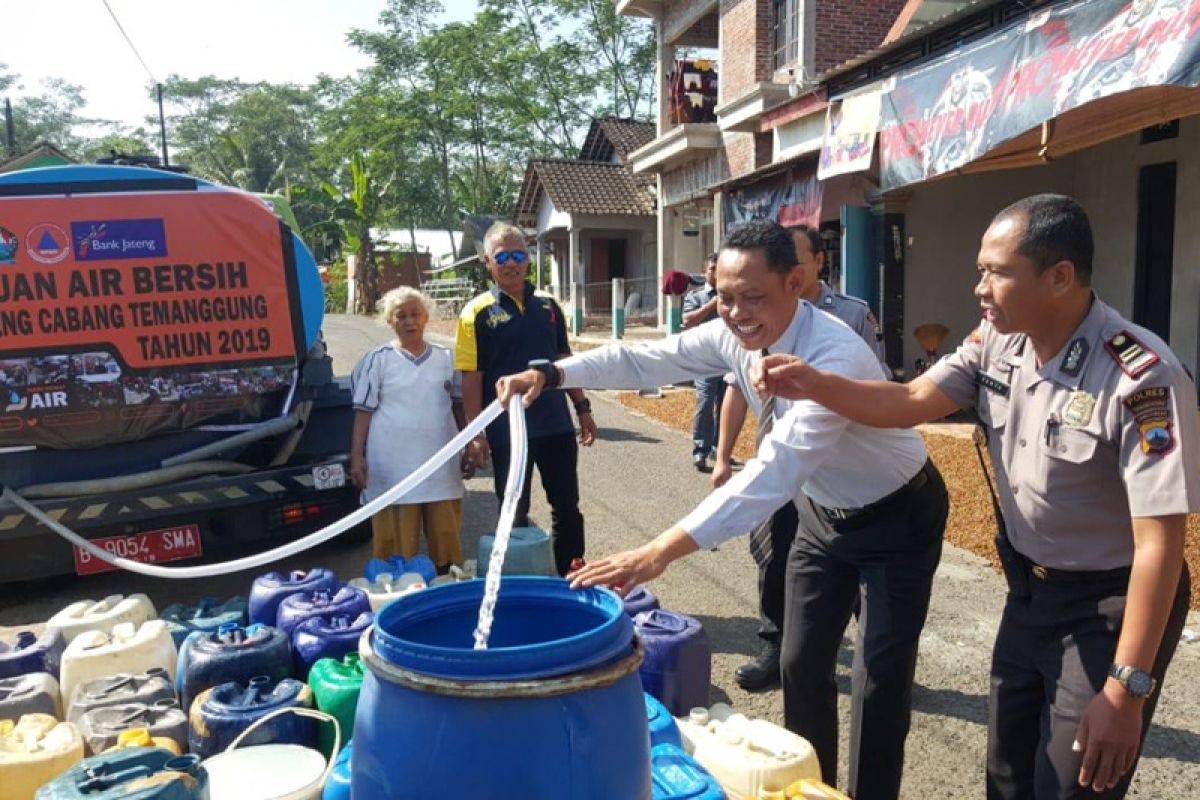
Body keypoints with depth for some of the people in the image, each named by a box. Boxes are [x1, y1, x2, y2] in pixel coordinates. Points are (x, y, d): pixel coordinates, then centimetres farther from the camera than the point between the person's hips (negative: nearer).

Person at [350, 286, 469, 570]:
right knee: (397, 541, 1)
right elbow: (363, 412, 0)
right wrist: (357, 455, -5)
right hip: (394, 465, -3)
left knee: (446, 535, 8)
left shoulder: (446, 358, 9)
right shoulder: (378, 360, 0)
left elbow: (459, 406, 16)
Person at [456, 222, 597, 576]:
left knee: (567, 507, 11)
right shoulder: (477, 313, -5)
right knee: (514, 515, 9)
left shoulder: (547, 306, 8)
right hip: (507, 431, -4)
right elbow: (471, 377, -7)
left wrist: (582, 407, 11)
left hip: (556, 425, 4)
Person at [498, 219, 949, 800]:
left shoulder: (836, 357, -38)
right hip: (823, 511, 7)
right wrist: (552, 373, -24)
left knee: (880, 683, -3)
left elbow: (775, 470, -47)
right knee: (801, 665, 14)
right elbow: (645, 360, -9)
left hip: (896, 518, -6)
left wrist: (662, 551, -54)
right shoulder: (734, 335, -15)